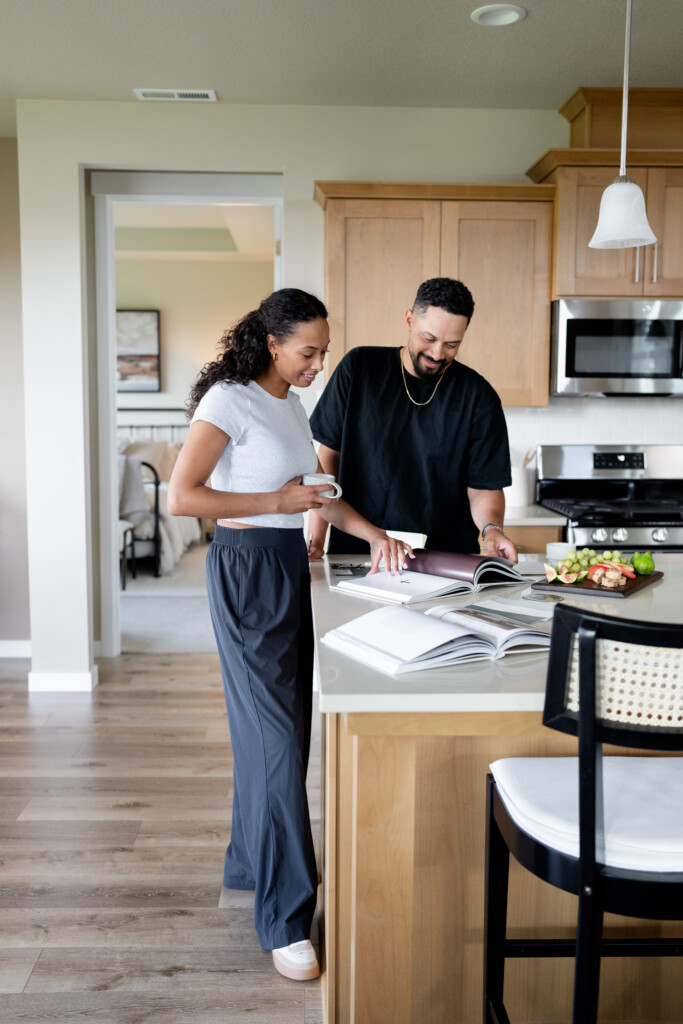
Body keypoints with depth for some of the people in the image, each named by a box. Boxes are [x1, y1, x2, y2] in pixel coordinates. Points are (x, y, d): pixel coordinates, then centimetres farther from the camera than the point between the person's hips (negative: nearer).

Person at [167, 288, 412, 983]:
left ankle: (249, 862, 33)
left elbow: (313, 491, 18)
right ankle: (285, 918, 0)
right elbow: (182, 497, -17)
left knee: (279, 725, 14)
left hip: (288, 566, 9)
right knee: (276, 735, -9)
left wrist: (371, 532, 5)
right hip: (246, 567, -9)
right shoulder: (229, 400, -13)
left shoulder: (291, 404, 13)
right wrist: (276, 501, -17)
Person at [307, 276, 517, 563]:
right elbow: (329, 454, 6)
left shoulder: (478, 397, 1)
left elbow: (484, 487, 3)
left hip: (445, 560, 0)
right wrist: (316, 539, -1)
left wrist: (491, 528, -19)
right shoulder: (358, 368, 3)